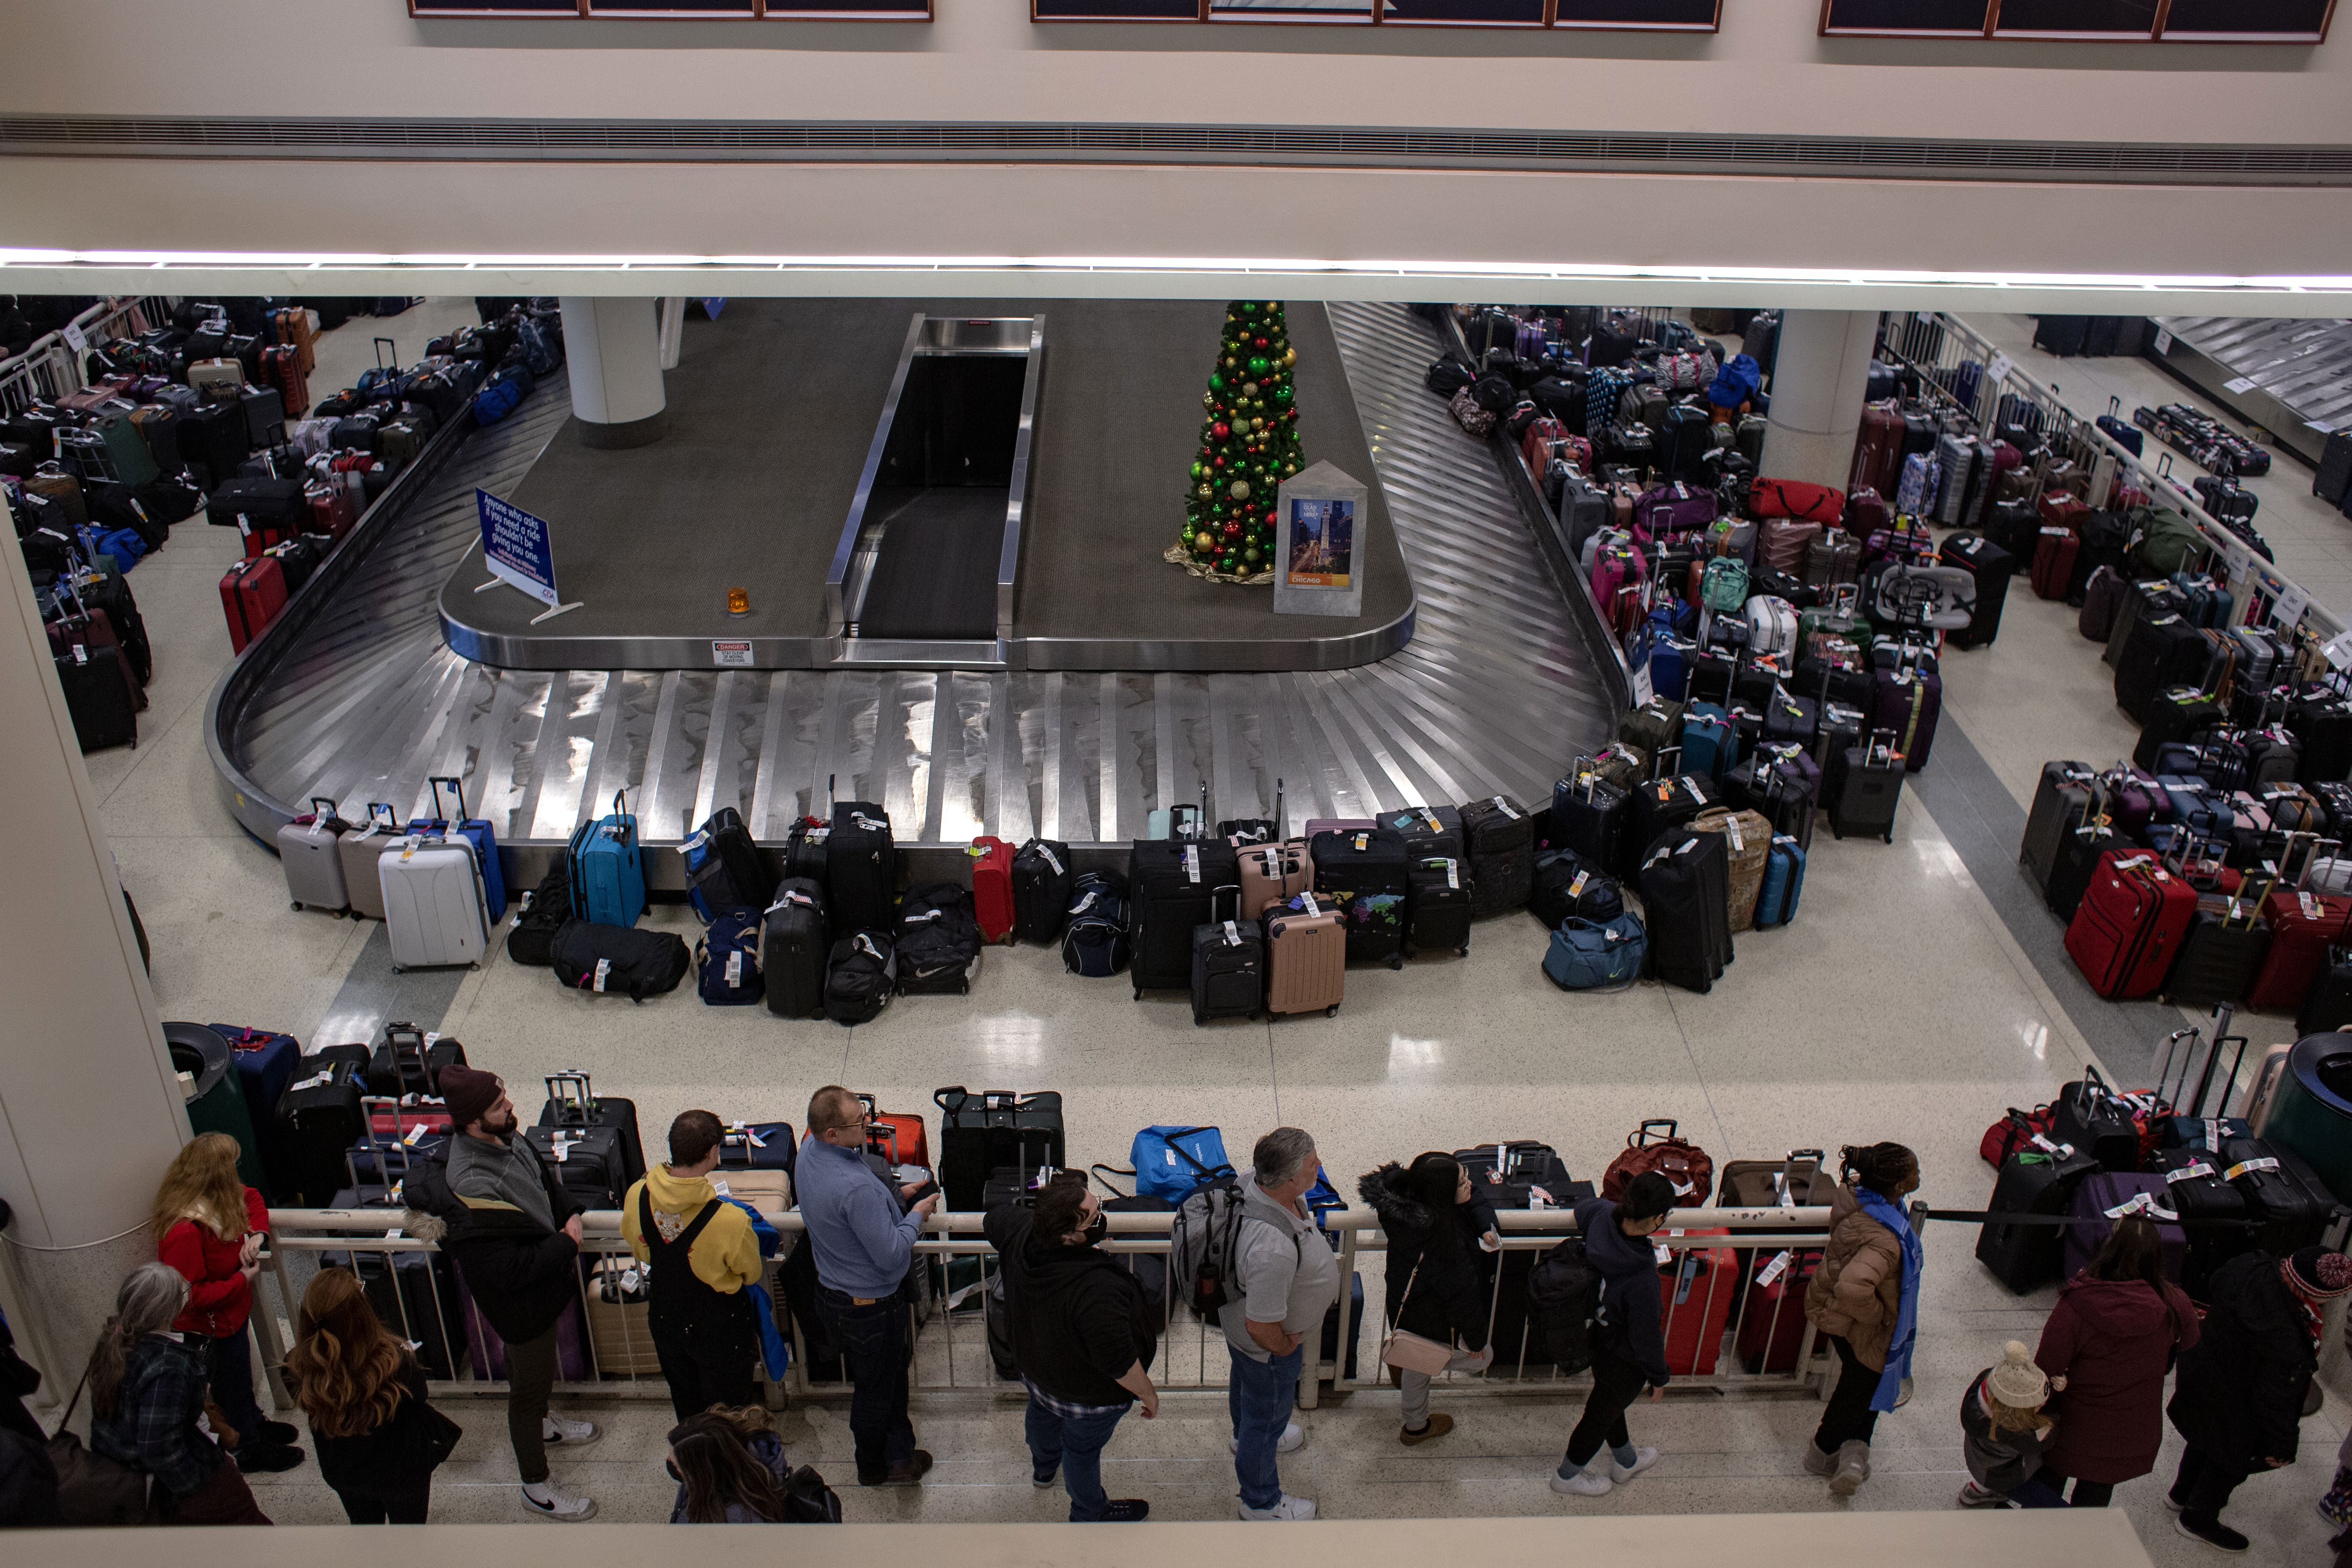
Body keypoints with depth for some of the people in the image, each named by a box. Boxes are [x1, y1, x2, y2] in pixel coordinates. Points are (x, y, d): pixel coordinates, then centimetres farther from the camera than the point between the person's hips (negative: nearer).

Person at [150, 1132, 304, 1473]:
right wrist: (242, 1280, -25)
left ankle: (254, 1422, 54)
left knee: (242, 1372, 30)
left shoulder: (217, 1202, -10)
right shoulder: (185, 1232, -38)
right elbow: (188, 1296, -34)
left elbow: (251, 1199, 12)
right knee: (231, 1384, 15)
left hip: (232, 1313, 8)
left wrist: (255, 1234, -7)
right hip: (210, 1328, -8)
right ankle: (249, 1449, 37)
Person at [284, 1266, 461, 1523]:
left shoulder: (299, 1367, -29)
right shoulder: (393, 1361, -37)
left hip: (343, 1472, 3)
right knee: (408, 1522, 26)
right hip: (401, 1471, -3)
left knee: (363, 1522, 32)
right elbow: (418, 1395, -15)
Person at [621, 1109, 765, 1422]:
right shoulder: (730, 1220, -34)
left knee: (687, 1409, 29)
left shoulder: (637, 1197, -20)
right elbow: (753, 1275, -14)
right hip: (720, 1329, -5)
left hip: (666, 1322, 5)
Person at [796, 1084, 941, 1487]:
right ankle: (873, 1469, 40)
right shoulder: (857, 1189, -38)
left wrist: (895, 1195, 6)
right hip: (870, 1307, -8)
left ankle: (900, 1458, 40)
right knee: (875, 1389, 17)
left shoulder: (810, 1150, -8)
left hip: (831, 1291, 8)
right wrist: (917, 1215, -14)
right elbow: (891, 1255, -29)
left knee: (893, 1369, 25)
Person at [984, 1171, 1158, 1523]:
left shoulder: (1021, 1230, -27)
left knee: (1043, 1413, 37)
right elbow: (1118, 1361, -37)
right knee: (1083, 1449, 24)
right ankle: (1090, 1514, 54)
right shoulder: (1098, 1289, -47)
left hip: (1034, 1364, 6)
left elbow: (993, 1220, -1)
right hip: (1087, 1394, -6)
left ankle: (1044, 1468, 69)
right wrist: (1149, 1394, -18)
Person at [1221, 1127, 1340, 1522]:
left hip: (1237, 1308, 8)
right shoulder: (1273, 1249, -48)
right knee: (1268, 1415, 19)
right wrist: (1286, 1347, -16)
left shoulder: (1254, 1181, -22)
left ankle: (1247, 1437, 67)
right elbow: (1261, 1327, -36)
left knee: (1245, 1379, 35)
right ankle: (1260, 1501, 46)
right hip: (1267, 1345, -8)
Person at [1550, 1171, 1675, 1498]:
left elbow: (1583, 1209, 3)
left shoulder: (1601, 1214, -26)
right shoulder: (1642, 1279, -43)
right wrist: (1660, 1376, -7)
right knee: (1602, 1414, 22)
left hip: (1597, 1334, 7)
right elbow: (1646, 1335, -25)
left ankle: (1626, 1461, 61)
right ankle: (1567, 1476, 48)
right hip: (1623, 1360, -7)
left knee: (1610, 1401, 32)